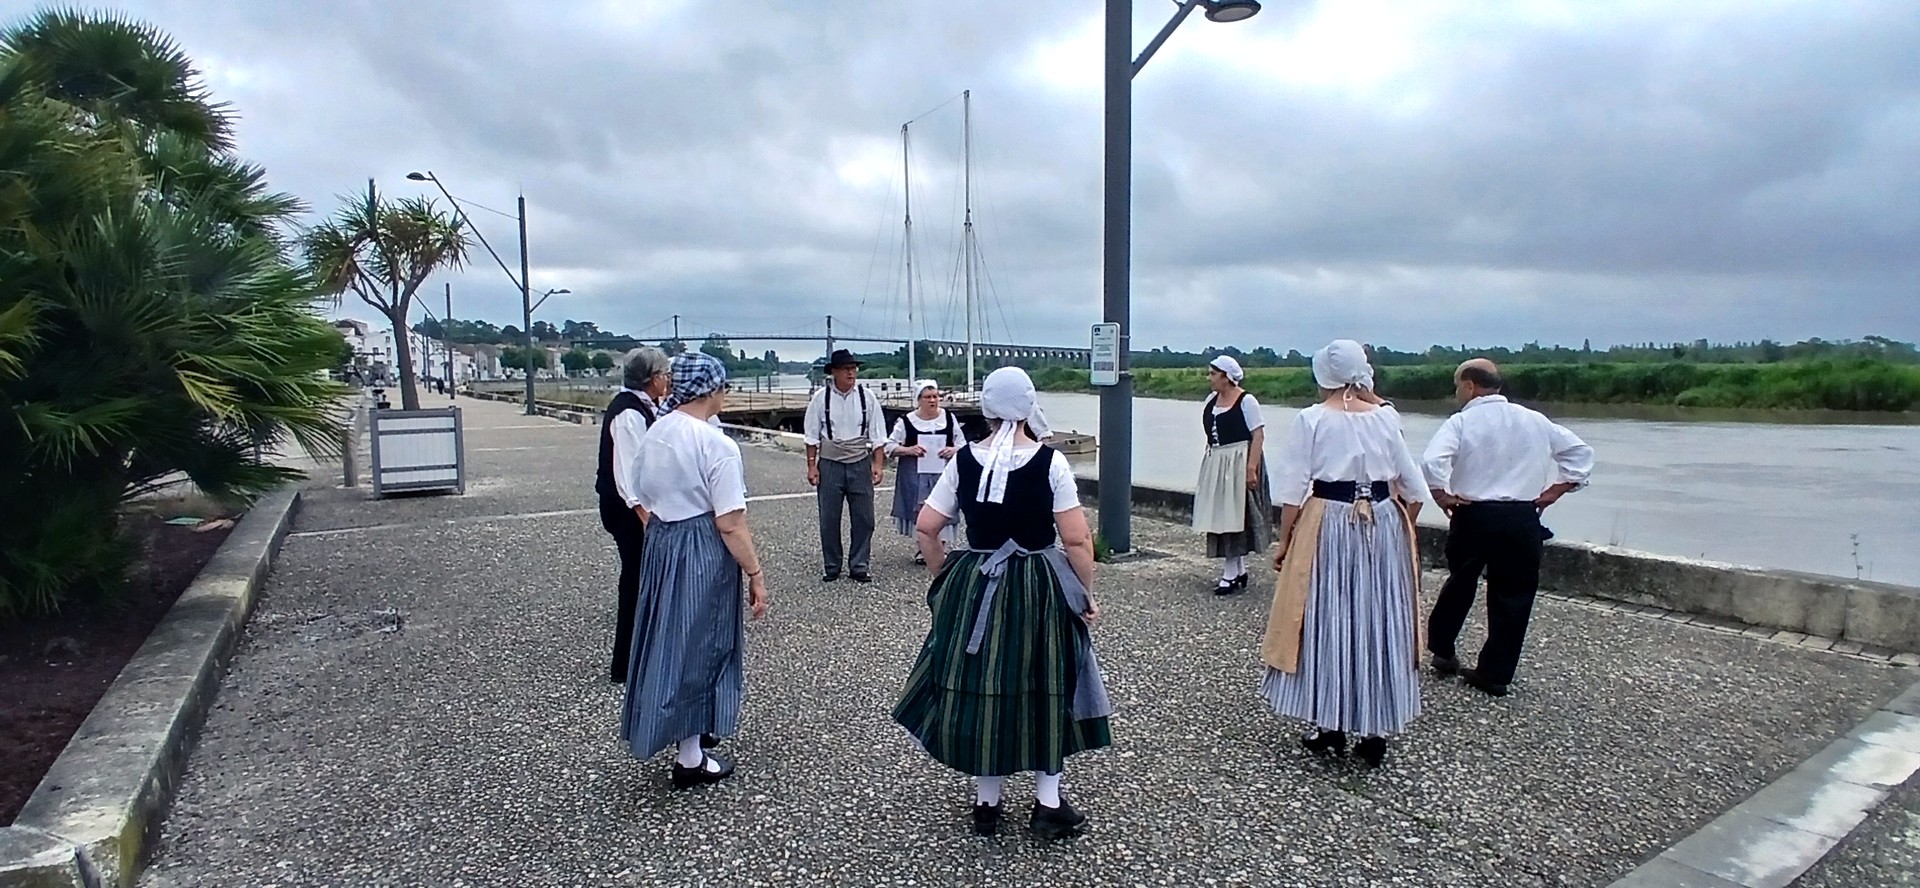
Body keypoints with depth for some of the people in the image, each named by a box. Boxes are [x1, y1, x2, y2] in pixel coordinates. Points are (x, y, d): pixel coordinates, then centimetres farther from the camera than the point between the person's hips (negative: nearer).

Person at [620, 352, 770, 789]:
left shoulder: (653, 434, 4)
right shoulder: (715, 443, -20)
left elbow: (644, 503, 11)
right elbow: (730, 523, -21)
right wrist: (756, 574, -13)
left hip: (660, 544, 8)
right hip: (702, 553, -8)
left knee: (669, 637, 21)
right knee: (697, 643, 5)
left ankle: (688, 730, 41)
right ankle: (690, 758, 19)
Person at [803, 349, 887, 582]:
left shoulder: (867, 397, -1)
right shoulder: (821, 398, -3)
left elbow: (877, 435, 2)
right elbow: (812, 435, 2)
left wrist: (878, 464, -4)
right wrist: (812, 466, -1)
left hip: (860, 464, 1)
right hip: (829, 464, -1)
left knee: (863, 518, 4)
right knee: (829, 519, 6)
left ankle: (858, 566, 18)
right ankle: (831, 567, 21)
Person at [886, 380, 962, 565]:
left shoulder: (949, 419, 4)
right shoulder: (906, 421, -4)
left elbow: (962, 444, 12)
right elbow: (890, 447, 0)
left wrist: (954, 450, -10)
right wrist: (907, 450, -17)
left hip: (942, 474, 2)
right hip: (915, 476, -2)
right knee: (919, 511, 2)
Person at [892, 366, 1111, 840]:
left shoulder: (964, 460, -4)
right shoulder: (1050, 462, -12)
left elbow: (925, 529, -1)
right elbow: (1077, 540, -13)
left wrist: (945, 580, 12)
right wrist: (1086, 593, 0)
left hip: (974, 588, 2)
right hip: (1040, 590, -2)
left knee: (978, 686, 14)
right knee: (1044, 689, 14)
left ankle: (986, 803, 27)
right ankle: (1048, 805, 23)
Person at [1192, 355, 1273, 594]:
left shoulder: (1246, 401, -11)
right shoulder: (1211, 400, 10)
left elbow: (1258, 435, -16)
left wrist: (1251, 468, -23)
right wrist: (1209, 465, 14)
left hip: (1239, 463, -7)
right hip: (1216, 464, 8)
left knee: (1234, 515, -5)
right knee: (1222, 517, 9)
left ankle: (1231, 573, -1)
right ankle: (1240, 570, 20)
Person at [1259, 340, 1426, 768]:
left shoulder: (1311, 419, -6)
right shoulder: (1386, 418, 2)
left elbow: (1293, 490, -9)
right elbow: (1412, 488, 6)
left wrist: (1285, 541, 0)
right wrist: (1402, 528, 20)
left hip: (1328, 526, -3)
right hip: (1384, 525, 3)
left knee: (1328, 623, 7)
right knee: (1380, 624, 10)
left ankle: (1330, 729, 15)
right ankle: (1376, 731, 17)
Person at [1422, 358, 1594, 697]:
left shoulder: (1461, 422, -7)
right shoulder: (1534, 421, 7)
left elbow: (1432, 460, -23)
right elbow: (1580, 453, 12)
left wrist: (1443, 497, -10)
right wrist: (1553, 492, 10)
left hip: (1473, 516, -2)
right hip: (1522, 519, 2)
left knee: (1460, 584, 18)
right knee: (1513, 596, 9)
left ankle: (1442, 652, 28)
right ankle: (1496, 674, 14)